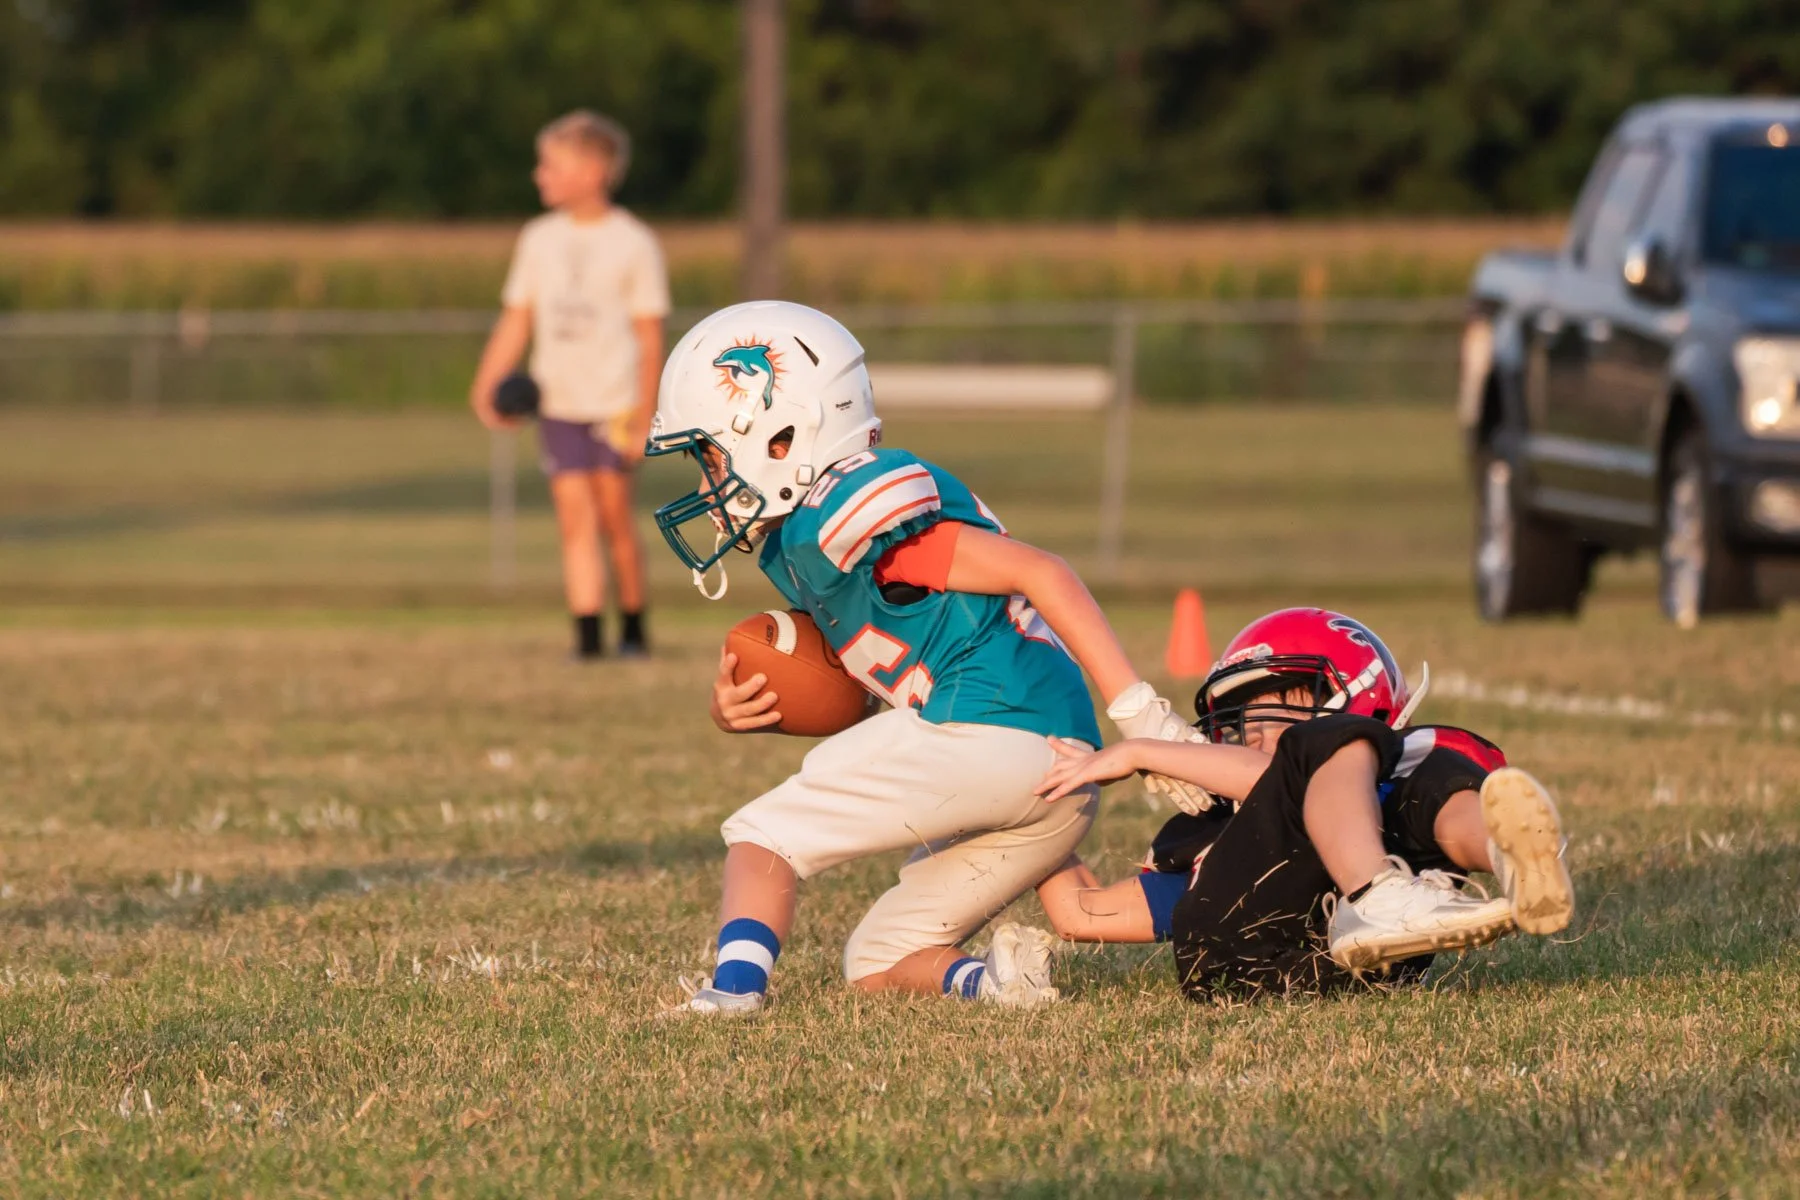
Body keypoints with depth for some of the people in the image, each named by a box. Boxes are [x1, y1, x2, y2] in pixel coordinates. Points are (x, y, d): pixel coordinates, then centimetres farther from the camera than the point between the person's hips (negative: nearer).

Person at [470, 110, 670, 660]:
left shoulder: (632, 243, -4)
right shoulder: (539, 239, 9)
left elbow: (649, 336, -4)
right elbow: (515, 321, 11)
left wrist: (644, 415, -9)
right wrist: (486, 385, -1)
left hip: (615, 403, -3)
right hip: (557, 402, 3)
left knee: (614, 516, -1)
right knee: (575, 516, -4)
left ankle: (634, 629, 14)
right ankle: (587, 632, -6)